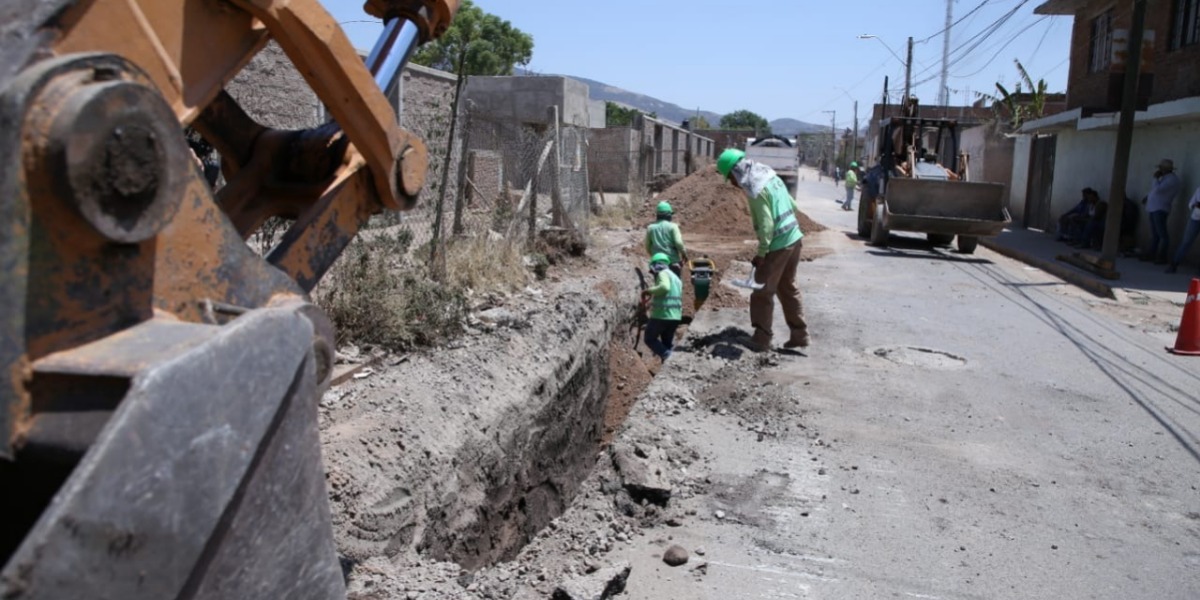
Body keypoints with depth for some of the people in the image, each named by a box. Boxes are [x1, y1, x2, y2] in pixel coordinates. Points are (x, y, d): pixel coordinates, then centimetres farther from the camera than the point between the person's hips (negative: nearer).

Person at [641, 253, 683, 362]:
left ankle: (667, 356, -14)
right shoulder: (676, 277, 21)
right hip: (675, 316, 8)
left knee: (650, 339, 6)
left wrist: (649, 290, -18)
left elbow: (665, 287, -28)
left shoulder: (663, 273, -7)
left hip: (661, 315, -8)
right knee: (667, 342, 19)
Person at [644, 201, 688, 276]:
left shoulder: (650, 228, 6)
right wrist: (684, 253, 1)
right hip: (673, 261, -3)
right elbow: (678, 242, -14)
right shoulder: (672, 226, -5)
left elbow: (648, 246, 8)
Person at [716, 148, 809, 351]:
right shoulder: (771, 176, 8)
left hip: (778, 245, -9)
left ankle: (762, 338, 7)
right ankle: (800, 334, 25)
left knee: (763, 292, 2)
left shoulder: (755, 190, -19)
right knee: (788, 288, 19)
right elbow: (792, 205, 13)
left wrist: (761, 253, -16)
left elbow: (766, 225, -21)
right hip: (794, 238, 9)